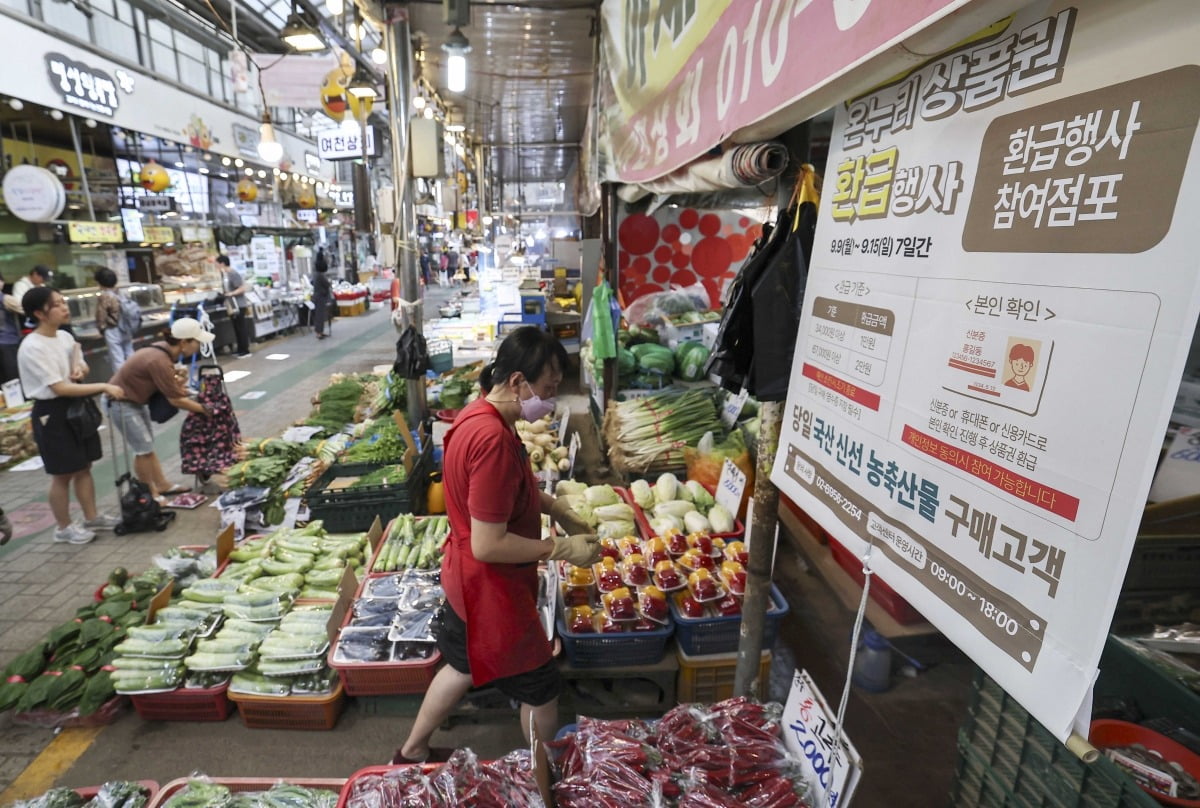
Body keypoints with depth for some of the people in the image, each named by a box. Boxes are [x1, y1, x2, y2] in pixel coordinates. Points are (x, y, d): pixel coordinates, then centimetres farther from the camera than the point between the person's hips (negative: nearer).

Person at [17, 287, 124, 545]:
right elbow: (60, 388, -24)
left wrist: (80, 369, -3)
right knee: (63, 474, 4)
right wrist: (104, 387, -27)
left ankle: (92, 518, 28)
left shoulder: (65, 337, 4)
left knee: (84, 467, 16)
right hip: (52, 413, -8)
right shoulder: (32, 347, -20)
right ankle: (64, 527, 20)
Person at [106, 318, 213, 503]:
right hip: (121, 403, -9)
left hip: (135, 400, 9)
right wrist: (204, 409, -14)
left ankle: (162, 485, 24)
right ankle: (149, 494, 11)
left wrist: (176, 381, -13)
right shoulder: (160, 361, -33)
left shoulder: (165, 349, -6)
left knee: (147, 445, 14)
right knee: (143, 449, -2)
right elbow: (176, 400, -24)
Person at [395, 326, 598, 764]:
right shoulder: (493, 438, -33)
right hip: (491, 588, -9)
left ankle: (413, 751, 51)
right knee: (541, 689, 14)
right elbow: (489, 545, -29)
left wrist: (557, 508, 6)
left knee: (465, 666, 31)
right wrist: (562, 548, -21)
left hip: (467, 579, 9)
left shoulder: (480, 414, -2)